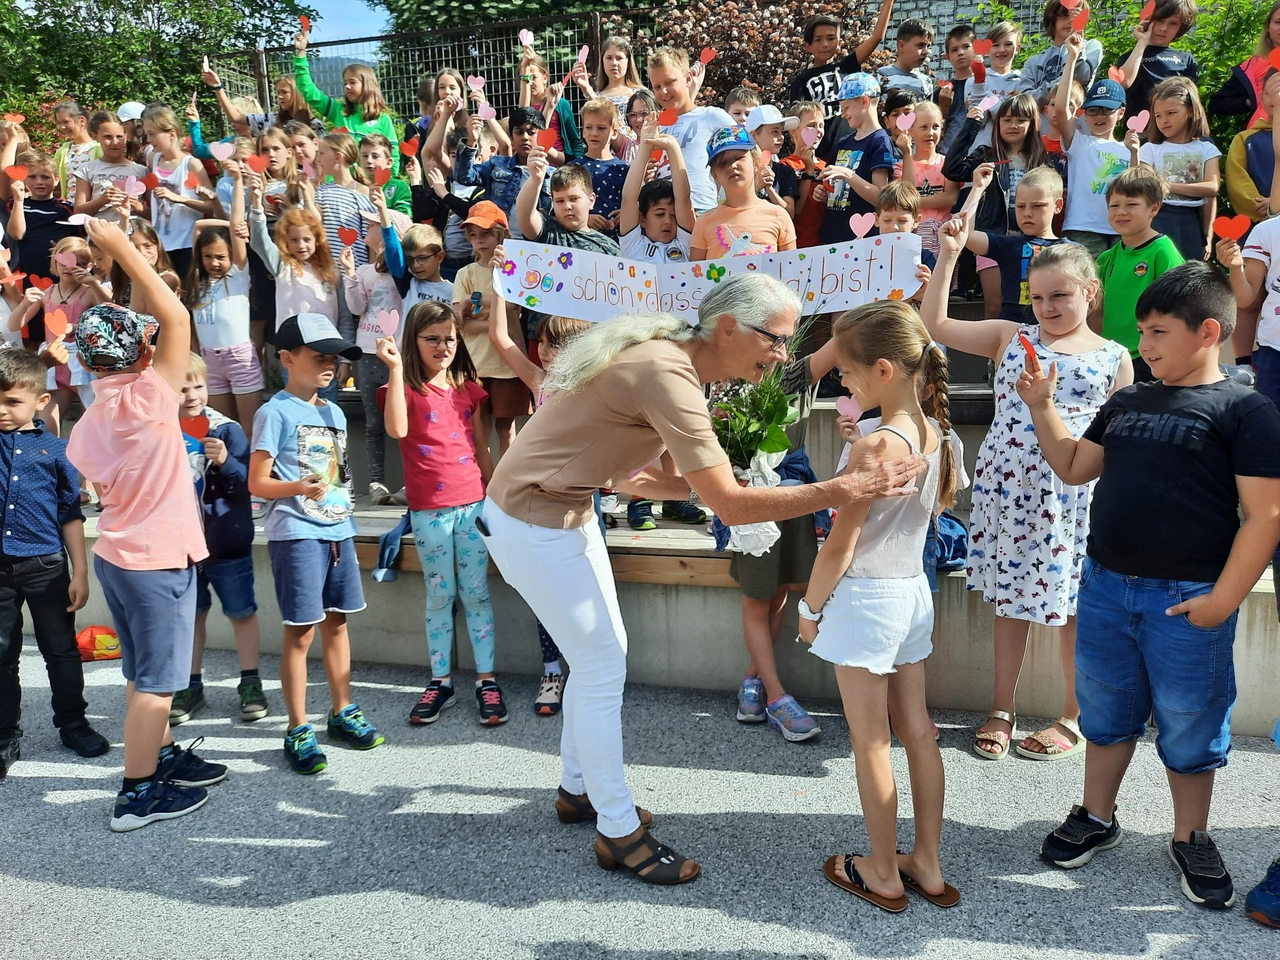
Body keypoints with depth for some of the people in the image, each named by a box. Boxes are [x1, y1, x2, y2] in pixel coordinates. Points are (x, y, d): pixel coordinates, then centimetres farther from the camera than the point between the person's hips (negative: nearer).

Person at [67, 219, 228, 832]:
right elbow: (176, 317, -23)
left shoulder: (89, 422, 5)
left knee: (146, 673, 20)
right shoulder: (147, 397, -18)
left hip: (117, 553, 8)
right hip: (156, 558, -8)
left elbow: (103, 487, 11)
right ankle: (138, 794, 10)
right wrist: (122, 247, -18)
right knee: (155, 679, 2)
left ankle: (161, 757, 35)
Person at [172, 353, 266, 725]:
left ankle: (250, 683, 22)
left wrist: (226, 462, -31)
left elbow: (248, 483, -15)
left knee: (242, 612, 8)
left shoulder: (227, 429, -11)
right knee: (189, 615, 15)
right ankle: (191, 685, 29)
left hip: (228, 544, -3)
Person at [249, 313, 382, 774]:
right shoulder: (275, 412, -7)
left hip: (338, 529, 7)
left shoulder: (335, 413, 14)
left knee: (337, 620, 13)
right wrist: (299, 487, -27)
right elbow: (258, 482, -10)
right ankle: (298, 731, 8)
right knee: (301, 631, -3)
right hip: (296, 533, -7)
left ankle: (343, 713, 26)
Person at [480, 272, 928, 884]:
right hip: (533, 524, -10)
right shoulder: (669, 375, -26)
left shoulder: (670, 358, 5)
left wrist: (702, 487, 0)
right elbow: (731, 506, -29)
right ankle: (618, 832, 14)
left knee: (600, 654, 17)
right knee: (603, 667, -2)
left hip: (565, 509, 10)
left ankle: (579, 789, 36)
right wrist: (843, 491, -30)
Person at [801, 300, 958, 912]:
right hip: (915, 590, 8)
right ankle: (927, 866, 28)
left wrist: (809, 608, -6)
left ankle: (883, 875, 21)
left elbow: (839, 546, -19)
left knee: (871, 744, 6)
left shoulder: (875, 446, -23)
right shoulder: (937, 435, 0)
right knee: (917, 731, 16)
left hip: (865, 600, -8)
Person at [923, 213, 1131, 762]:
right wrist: (950, 255, -3)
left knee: (1073, 605, 7)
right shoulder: (1010, 337, 9)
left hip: (1072, 495, -1)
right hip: (1007, 486, 1)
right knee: (1011, 599, 11)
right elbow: (935, 326, 2)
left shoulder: (1113, 358, 7)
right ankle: (1002, 710, 26)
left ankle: (1073, 720, 24)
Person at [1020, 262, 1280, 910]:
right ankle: (1096, 818, 35)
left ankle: (1190, 840, 31)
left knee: (1189, 727, 10)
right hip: (1105, 587, 5)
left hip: (1187, 600, -5)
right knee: (1105, 710, 17)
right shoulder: (1127, 402, 10)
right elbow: (1074, 468, 16)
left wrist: (1225, 597, -16)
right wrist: (1041, 407, 5)